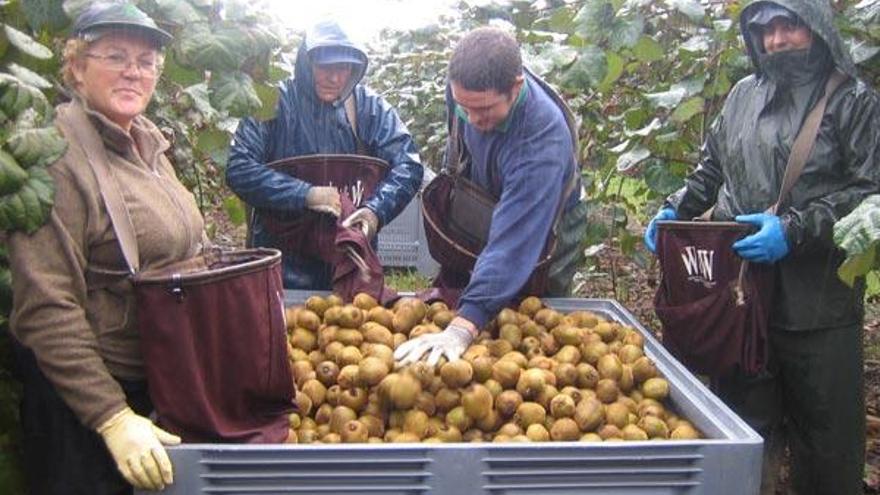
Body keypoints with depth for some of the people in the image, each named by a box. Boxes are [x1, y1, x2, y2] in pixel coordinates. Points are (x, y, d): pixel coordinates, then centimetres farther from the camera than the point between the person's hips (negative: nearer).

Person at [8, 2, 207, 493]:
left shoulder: (148, 144, 6)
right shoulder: (58, 156, -19)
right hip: (85, 398, -8)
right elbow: (46, 310, -24)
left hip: (163, 380, 8)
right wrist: (112, 418, -25)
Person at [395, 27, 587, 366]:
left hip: (540, 240, -6)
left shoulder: (544, 141, -44)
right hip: (477, 217, 6)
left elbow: (513, 242, -52)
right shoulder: (466, 88, -23)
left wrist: (463, 328, -61)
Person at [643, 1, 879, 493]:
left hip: (817, 302, -4)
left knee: (826, 434, 7)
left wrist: (794, 229, -19)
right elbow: (712, 170, 23)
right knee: (746, 422, 13)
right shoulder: (744, 95, 13)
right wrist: (674, 210, 7)